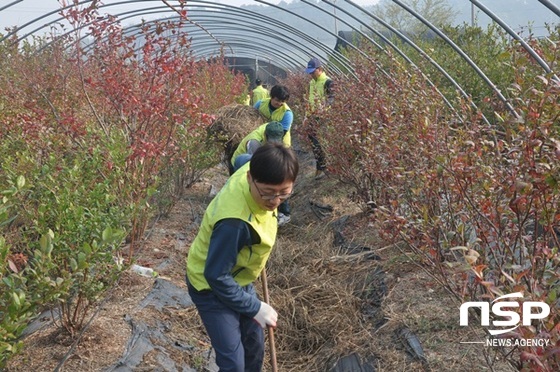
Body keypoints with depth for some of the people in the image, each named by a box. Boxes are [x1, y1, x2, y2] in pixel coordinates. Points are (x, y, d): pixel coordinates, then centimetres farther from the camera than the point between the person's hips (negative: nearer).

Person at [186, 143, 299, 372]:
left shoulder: (254, 171, -19)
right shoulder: (235, 222, -42)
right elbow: (217, 276, -30)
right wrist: (255, 308, -19)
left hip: (238, 279, 8)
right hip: (212, 287, -8)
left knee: (254, 347, 20)